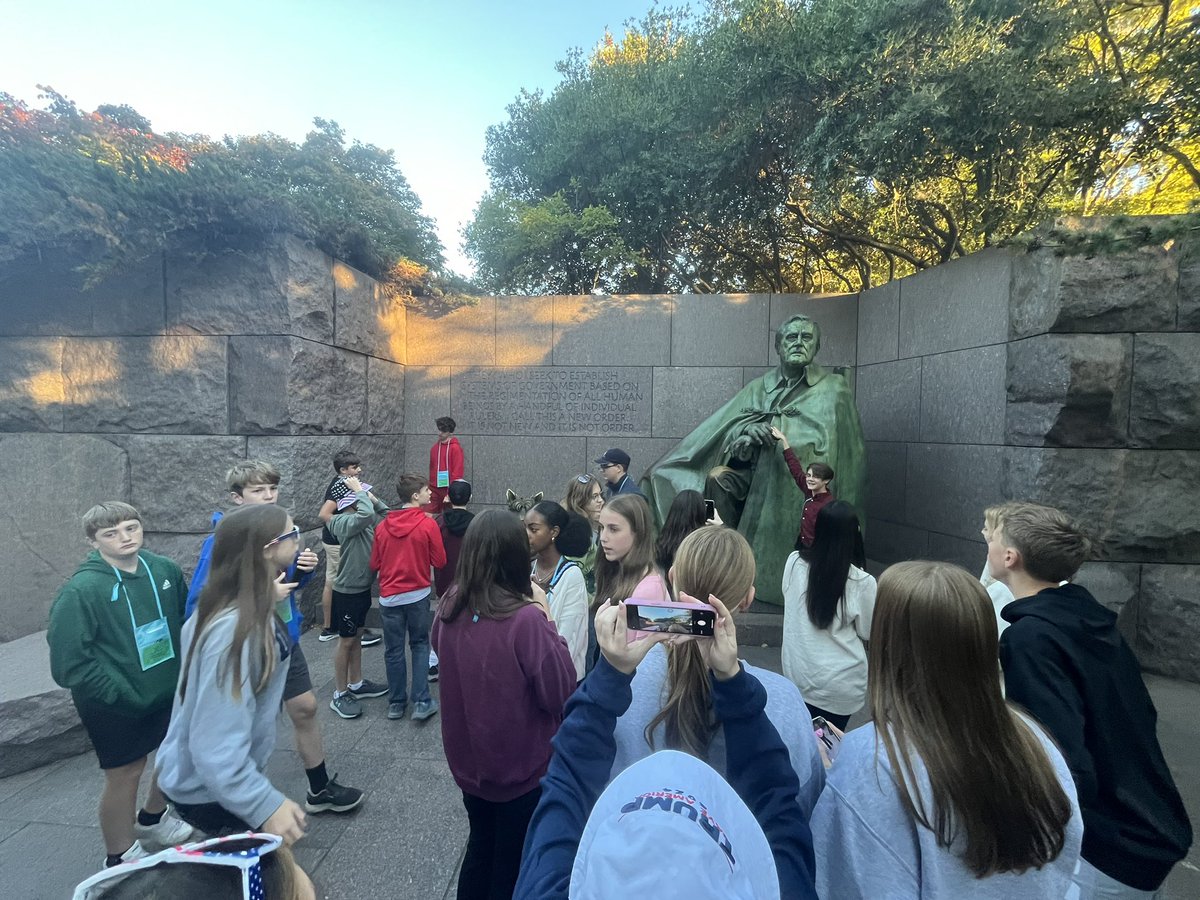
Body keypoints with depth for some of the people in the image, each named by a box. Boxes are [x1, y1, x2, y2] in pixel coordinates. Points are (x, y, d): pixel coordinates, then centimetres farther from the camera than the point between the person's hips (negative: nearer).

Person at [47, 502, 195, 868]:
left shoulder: (163, 569, -8)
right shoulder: (81, 589, -21)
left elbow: (185, 618, 5)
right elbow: (69, 659, -17)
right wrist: (119, 693, -18)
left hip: (169, 690, 5)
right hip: (115, 705, -5)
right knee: (125, 774, 10)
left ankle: (151, 819, 50)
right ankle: (121, 859, 36)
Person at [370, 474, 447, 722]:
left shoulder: (382, 526, -3)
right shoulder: (428, 524, -13)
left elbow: (374, 564, 4)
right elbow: (439, 561, -8)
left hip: (389, 597, 2)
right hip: (419, 594, -2)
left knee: (394, 650, 13)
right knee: (420, 646, 14)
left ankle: (396, 703, 24)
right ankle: (421, 702, 10)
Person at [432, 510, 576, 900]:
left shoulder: (450, 607, -12)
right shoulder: (525, 618, -29)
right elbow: (560, 693, -21)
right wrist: (545, 619, -17)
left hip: (468, 762, 5)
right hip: (520, 768, -5)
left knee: (479, 851, 29)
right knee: (513, 868, 19)